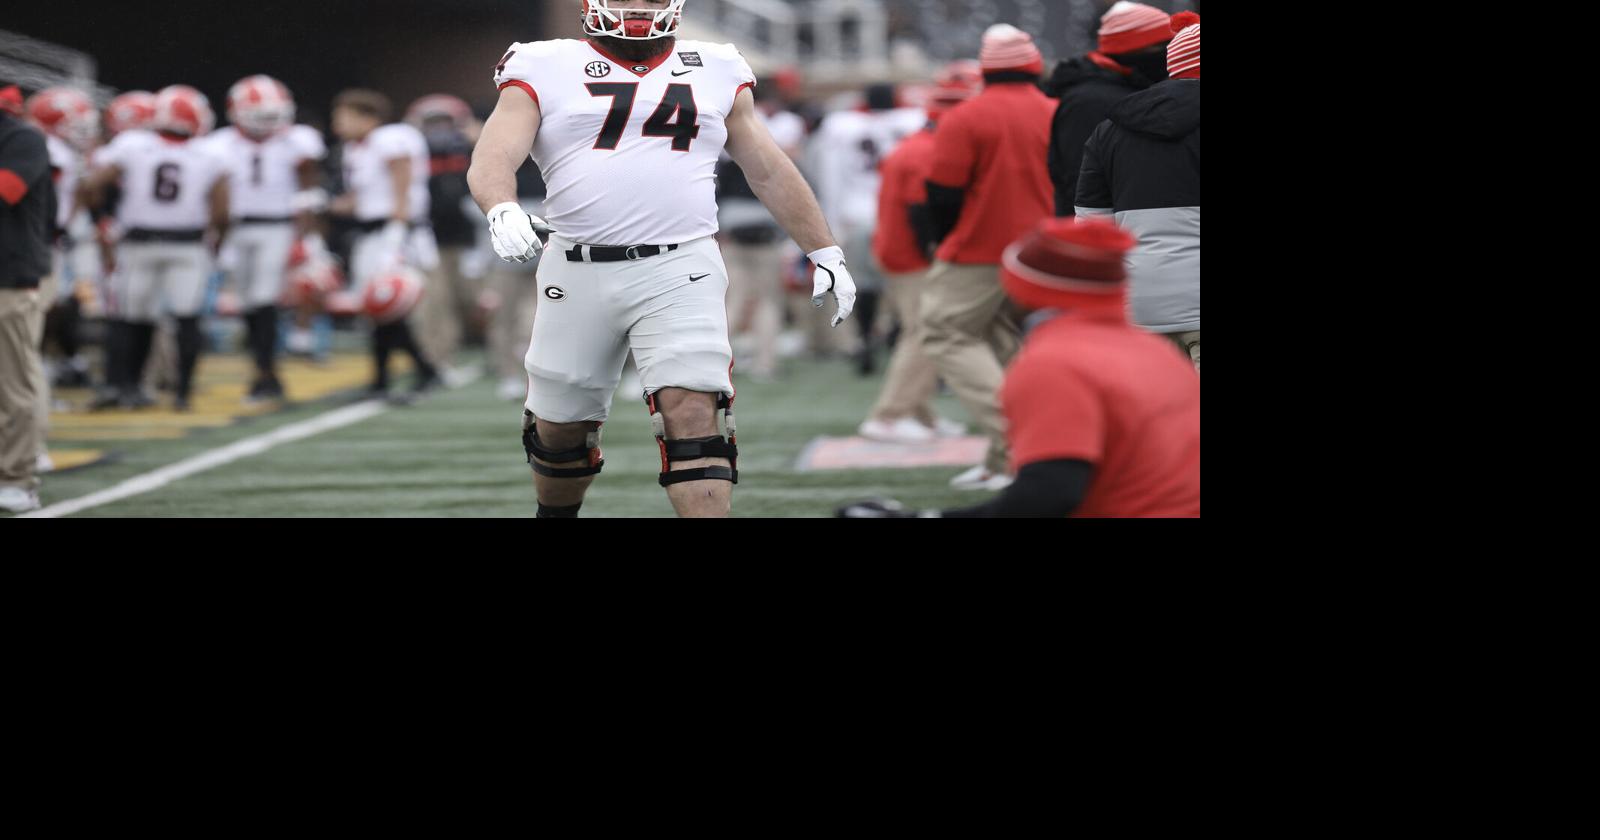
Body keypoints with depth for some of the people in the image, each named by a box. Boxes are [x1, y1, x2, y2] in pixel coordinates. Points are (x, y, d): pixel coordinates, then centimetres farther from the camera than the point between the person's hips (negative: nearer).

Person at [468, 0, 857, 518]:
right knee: (560, 429, 12)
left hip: (680, 271, 0)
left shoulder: (716, 75, 14)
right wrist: (503, 212, -28)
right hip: (578, 275, 0)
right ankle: (554, 515, 40)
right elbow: (492, 161, -7)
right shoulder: (545, 72, 5)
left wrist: (825, 253, 19)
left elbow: (771, 172, 21)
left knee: (691, 414, -17)